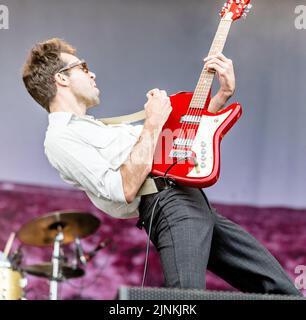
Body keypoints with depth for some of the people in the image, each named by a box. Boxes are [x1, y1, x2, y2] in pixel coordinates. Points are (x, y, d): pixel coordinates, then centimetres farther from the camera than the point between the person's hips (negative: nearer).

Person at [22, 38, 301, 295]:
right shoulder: (60, 139, -2)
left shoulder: (100, 126, 29)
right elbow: (124, 189, -15)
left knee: (283, 290, 4)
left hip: (195, 200, 9)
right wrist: (153, 124, -7)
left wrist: (224, 93, 24)